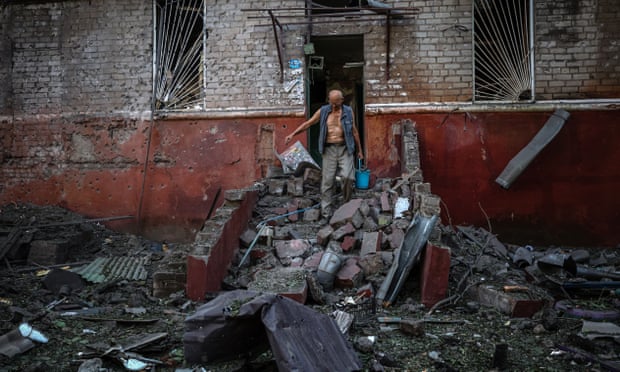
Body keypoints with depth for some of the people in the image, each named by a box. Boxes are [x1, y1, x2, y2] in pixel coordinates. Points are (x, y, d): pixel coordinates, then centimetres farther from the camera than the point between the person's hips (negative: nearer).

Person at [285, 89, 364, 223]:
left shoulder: (348, 111, 4)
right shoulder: (323, 111, 3)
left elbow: (354, 131, 11)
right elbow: (308, 123, 6)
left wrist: (359, 150, 13)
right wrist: (292, 134, -2)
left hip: (345, 148, 0)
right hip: (329, 149, 1)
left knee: (348, 176, -18)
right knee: (327, 182, -1)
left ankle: (347, 204, 7)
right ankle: (326, 214, 5)